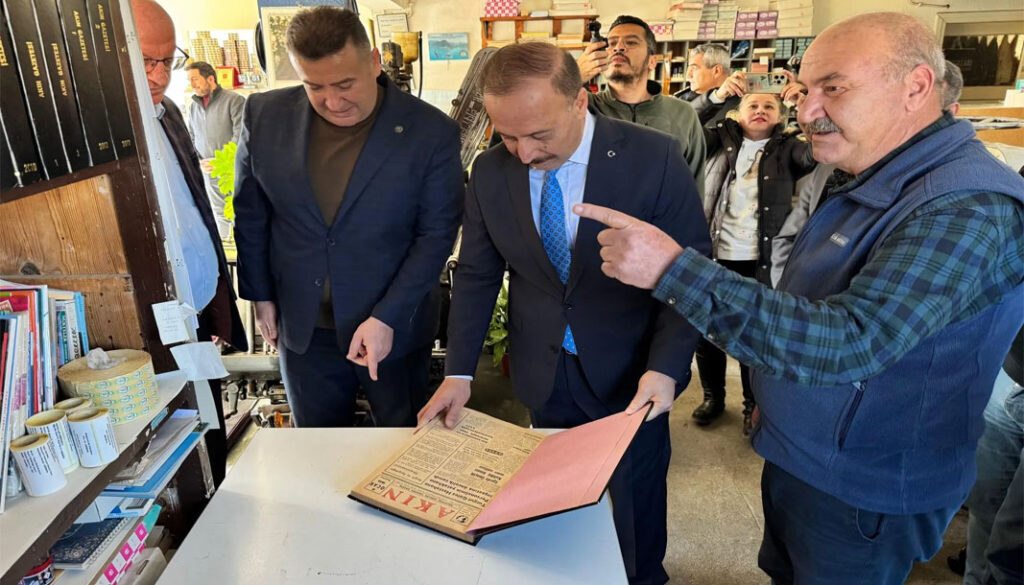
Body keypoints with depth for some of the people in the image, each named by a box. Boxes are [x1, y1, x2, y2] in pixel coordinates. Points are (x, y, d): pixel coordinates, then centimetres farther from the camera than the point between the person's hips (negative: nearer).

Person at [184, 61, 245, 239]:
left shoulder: (233, 100, -6)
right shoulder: (193, 105, 13)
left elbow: (240, 135, -13)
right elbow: (190, 138, 18)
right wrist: (199, 162, 0)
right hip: (208, 172, 5)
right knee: (219, 213, 12)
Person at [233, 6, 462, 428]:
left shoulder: (431, 132, -15)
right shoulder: (264, 116, -6)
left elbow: (437, 232, -12)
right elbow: (251, 215, 5)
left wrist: (387, 317, -17)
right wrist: (261, 295, 7)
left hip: (396, 327, -2)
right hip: (301, 328, 3)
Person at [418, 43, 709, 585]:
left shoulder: (654, 158, -17)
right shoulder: (490, 171, -7)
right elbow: (476, 274, 1)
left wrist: (665, 366, -22)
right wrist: (459, 372, -4)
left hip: (630, 373, -2)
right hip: (542, 373, 3)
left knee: (635, 500, 17)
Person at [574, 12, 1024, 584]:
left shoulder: (967, 209, -27)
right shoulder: (875, 183, 3)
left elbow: (849, 343, -38)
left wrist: (674, 269, -42)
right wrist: (774, 395, 18)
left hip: (860, 497, -8)